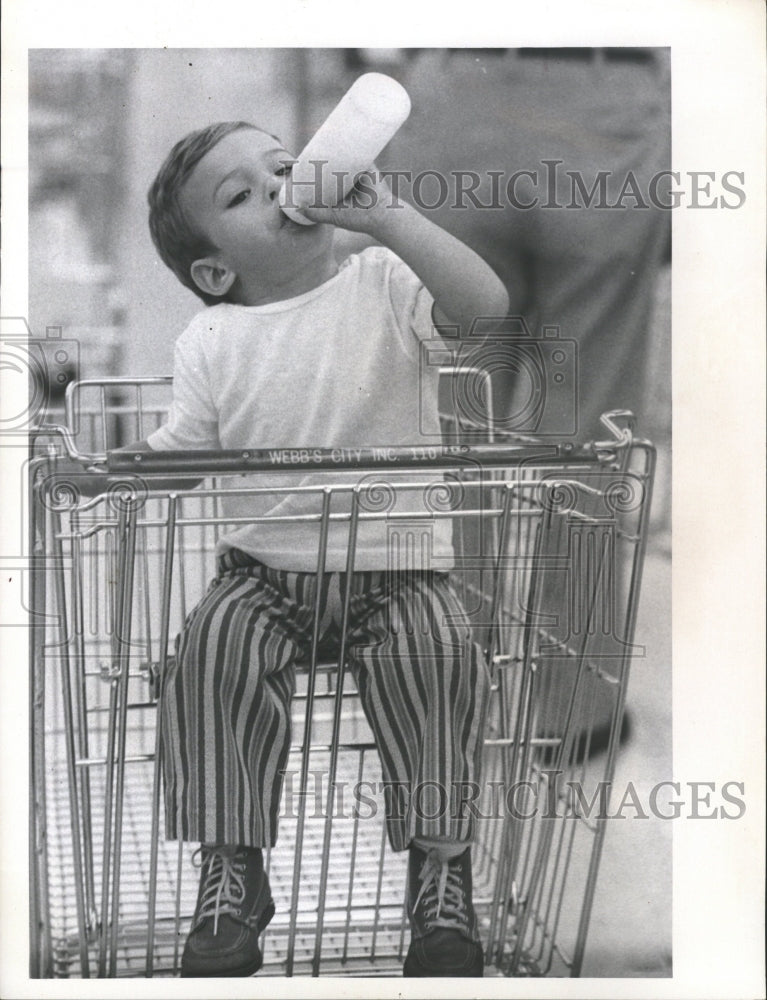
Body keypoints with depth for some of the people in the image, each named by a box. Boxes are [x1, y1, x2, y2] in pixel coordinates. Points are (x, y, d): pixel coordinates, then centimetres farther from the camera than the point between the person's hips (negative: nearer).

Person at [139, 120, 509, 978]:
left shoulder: (382, 281, -2)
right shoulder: (210, 342, 3)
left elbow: (485, 304, -19)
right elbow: (178, 455, 4)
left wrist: (385, 217, -23)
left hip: (397, 563, -1)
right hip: (264, 566, 2)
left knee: (440, 653, -26)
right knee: (213, 648, -25)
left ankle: (440, 865, -7)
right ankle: (231, 868, -9)